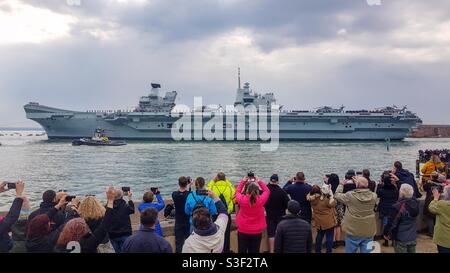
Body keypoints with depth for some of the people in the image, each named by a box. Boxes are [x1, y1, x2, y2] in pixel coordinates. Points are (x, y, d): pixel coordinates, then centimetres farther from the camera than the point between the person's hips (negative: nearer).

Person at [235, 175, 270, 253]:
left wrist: (243, 181, 14)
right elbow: (267, 191, 3)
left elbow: (237, 191, 6)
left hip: (243, 231, 0)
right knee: (254, 251, 11)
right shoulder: (261, 200, -16)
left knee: (242, 251, 11)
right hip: (257, 232, 0)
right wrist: (259, 181, 8)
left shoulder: (242, 199, -16)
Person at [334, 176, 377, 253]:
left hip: (353, 232, -2)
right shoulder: (373, 196, -9)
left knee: (350, 251, 15)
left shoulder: (350, 195, -17)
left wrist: (342, 184, 13)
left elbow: (337, 195, 0)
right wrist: (359, 182, 13)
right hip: (369, 233, 2)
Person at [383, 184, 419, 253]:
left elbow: (392, 222, -18)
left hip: (401, 238, -6)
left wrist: (385, 233, -1)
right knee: (412, 251, 19)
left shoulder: (398, 206, -25)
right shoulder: (415, 203, -7)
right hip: (413, 237, 6)